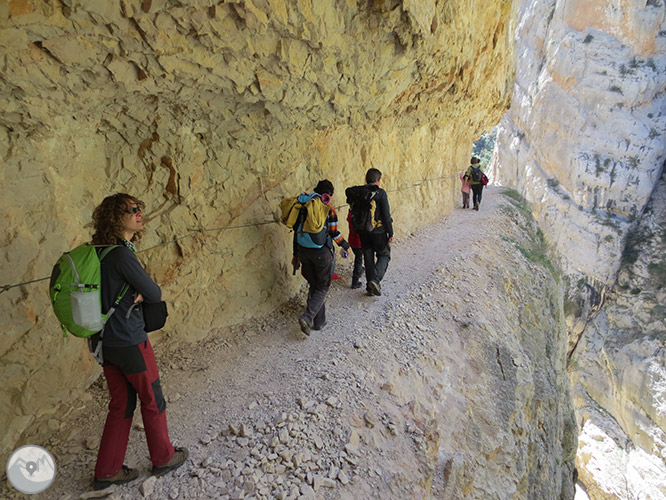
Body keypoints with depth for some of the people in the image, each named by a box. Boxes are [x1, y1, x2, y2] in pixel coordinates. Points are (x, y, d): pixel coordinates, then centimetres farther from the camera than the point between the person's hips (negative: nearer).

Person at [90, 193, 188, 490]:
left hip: (105, 342, 9)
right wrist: (143, 294, 3)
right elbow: (155, 294, -17)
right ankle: (163, 459, 32)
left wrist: (137, 296, -8)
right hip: (130, 343, -8)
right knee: (152, 401, 12)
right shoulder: (122, 255, -23)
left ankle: (107, 472, 32)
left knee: (121, 404, 20)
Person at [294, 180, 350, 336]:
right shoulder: (328, 208, -8)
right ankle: (307, 317, -10)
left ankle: (319, 322, 23)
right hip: (321, 252, -5)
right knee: (323, 287, 8)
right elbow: (334, 233, -7)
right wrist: (345, 246, 11)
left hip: (304, 251, 5)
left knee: (314, 285, 17)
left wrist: (296, 254, 18)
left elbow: (297, 231, 10)